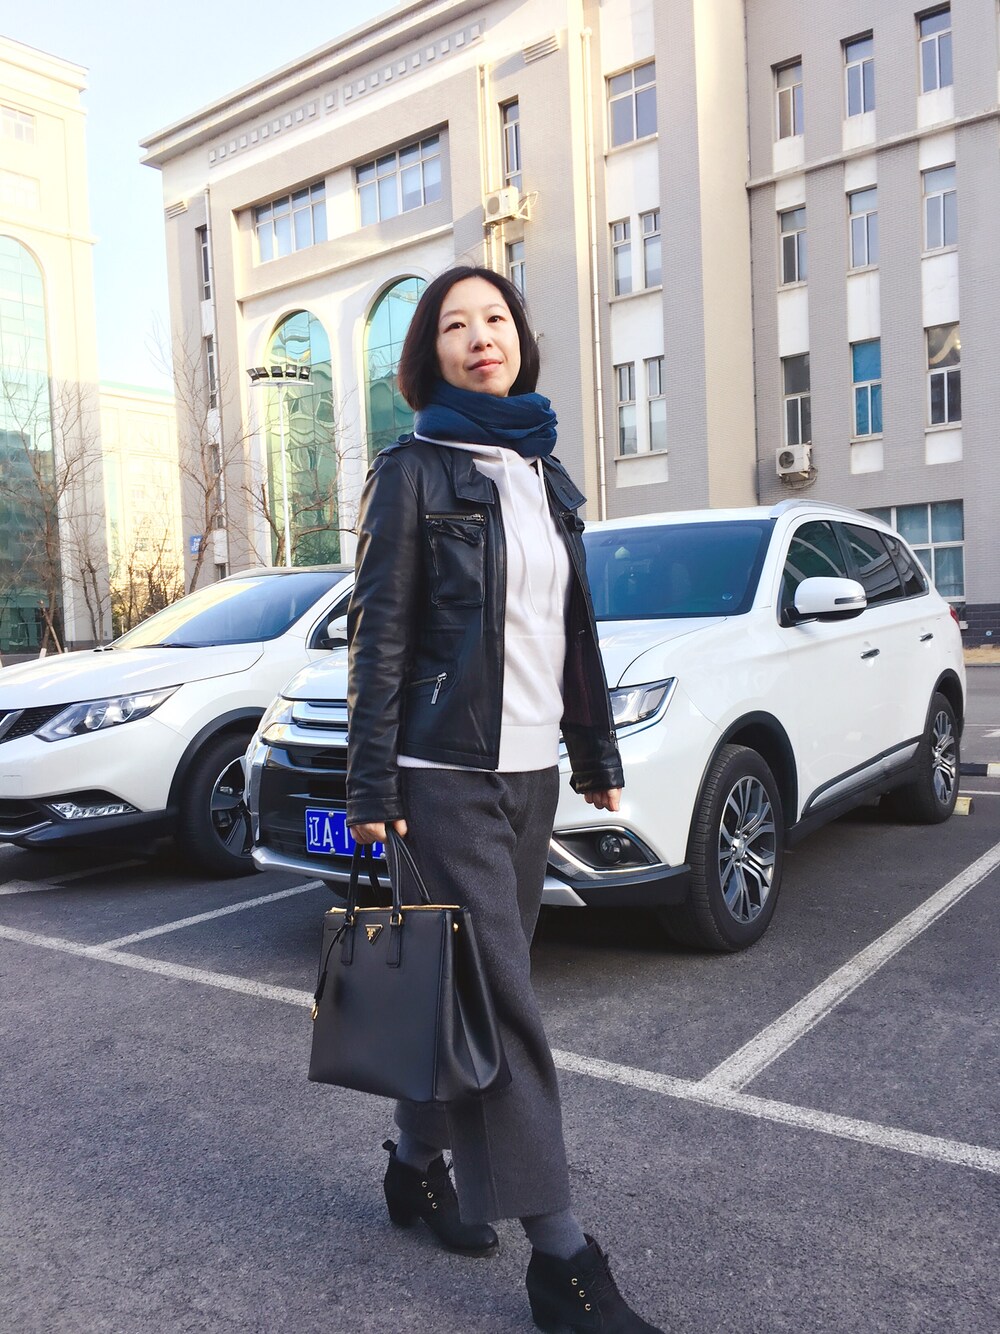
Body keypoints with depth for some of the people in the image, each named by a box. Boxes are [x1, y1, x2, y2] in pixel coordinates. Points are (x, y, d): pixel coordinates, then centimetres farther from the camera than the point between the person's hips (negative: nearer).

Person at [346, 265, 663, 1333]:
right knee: (502, 998, -4)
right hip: (449, 773, -6)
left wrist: (597, 753, 15)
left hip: (530, 769, 6)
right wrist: (371, 787, -12)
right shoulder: (415, 470, -4)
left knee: (472, 987, 13)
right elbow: (379, 633, -8)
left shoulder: (545, 474, 14)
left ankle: (418, 1164, 33)